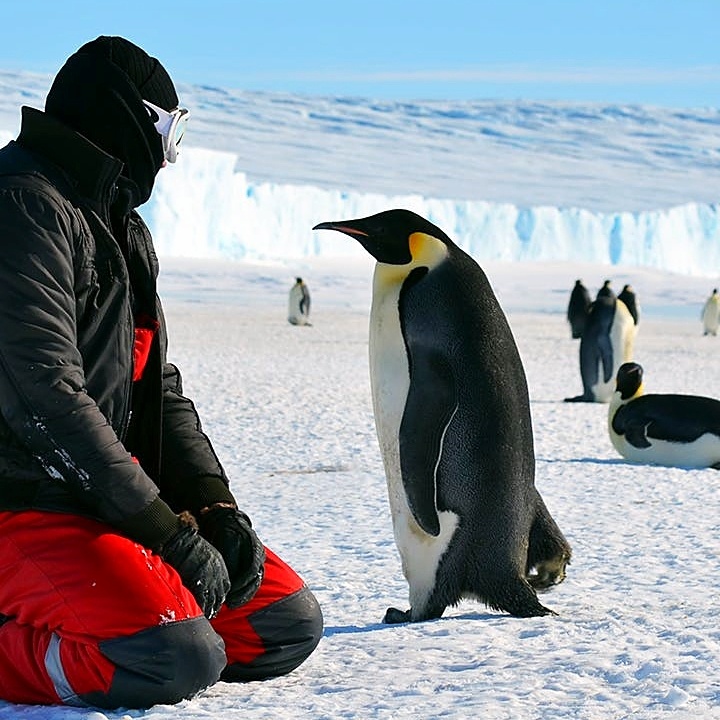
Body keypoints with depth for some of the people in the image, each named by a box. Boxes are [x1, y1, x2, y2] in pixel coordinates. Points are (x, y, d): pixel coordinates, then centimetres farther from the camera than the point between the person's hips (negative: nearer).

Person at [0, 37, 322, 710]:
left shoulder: (119, 225, 21)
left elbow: (159, 389, 18)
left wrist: (214, 506, 1)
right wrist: (168, 531, -20)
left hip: (109, 502, 10)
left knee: (288, 624, 2)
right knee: (179, 660, -30)